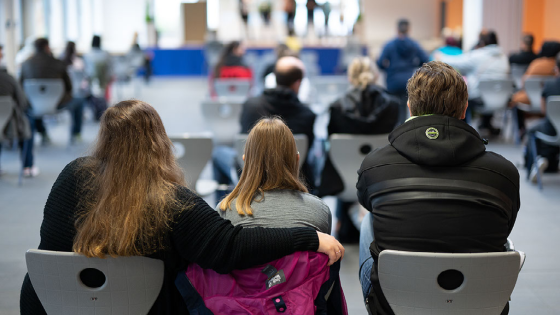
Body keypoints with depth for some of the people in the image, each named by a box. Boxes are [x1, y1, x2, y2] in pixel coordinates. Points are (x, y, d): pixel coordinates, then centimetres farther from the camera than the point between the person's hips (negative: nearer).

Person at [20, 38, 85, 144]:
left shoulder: (26, 64, -5)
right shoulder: (58, 63, -11)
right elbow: (69, 86, -1)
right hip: (58, 104, -2)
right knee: (79, 102, 28)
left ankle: (43, 134, 39)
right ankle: (75, 134, 32)